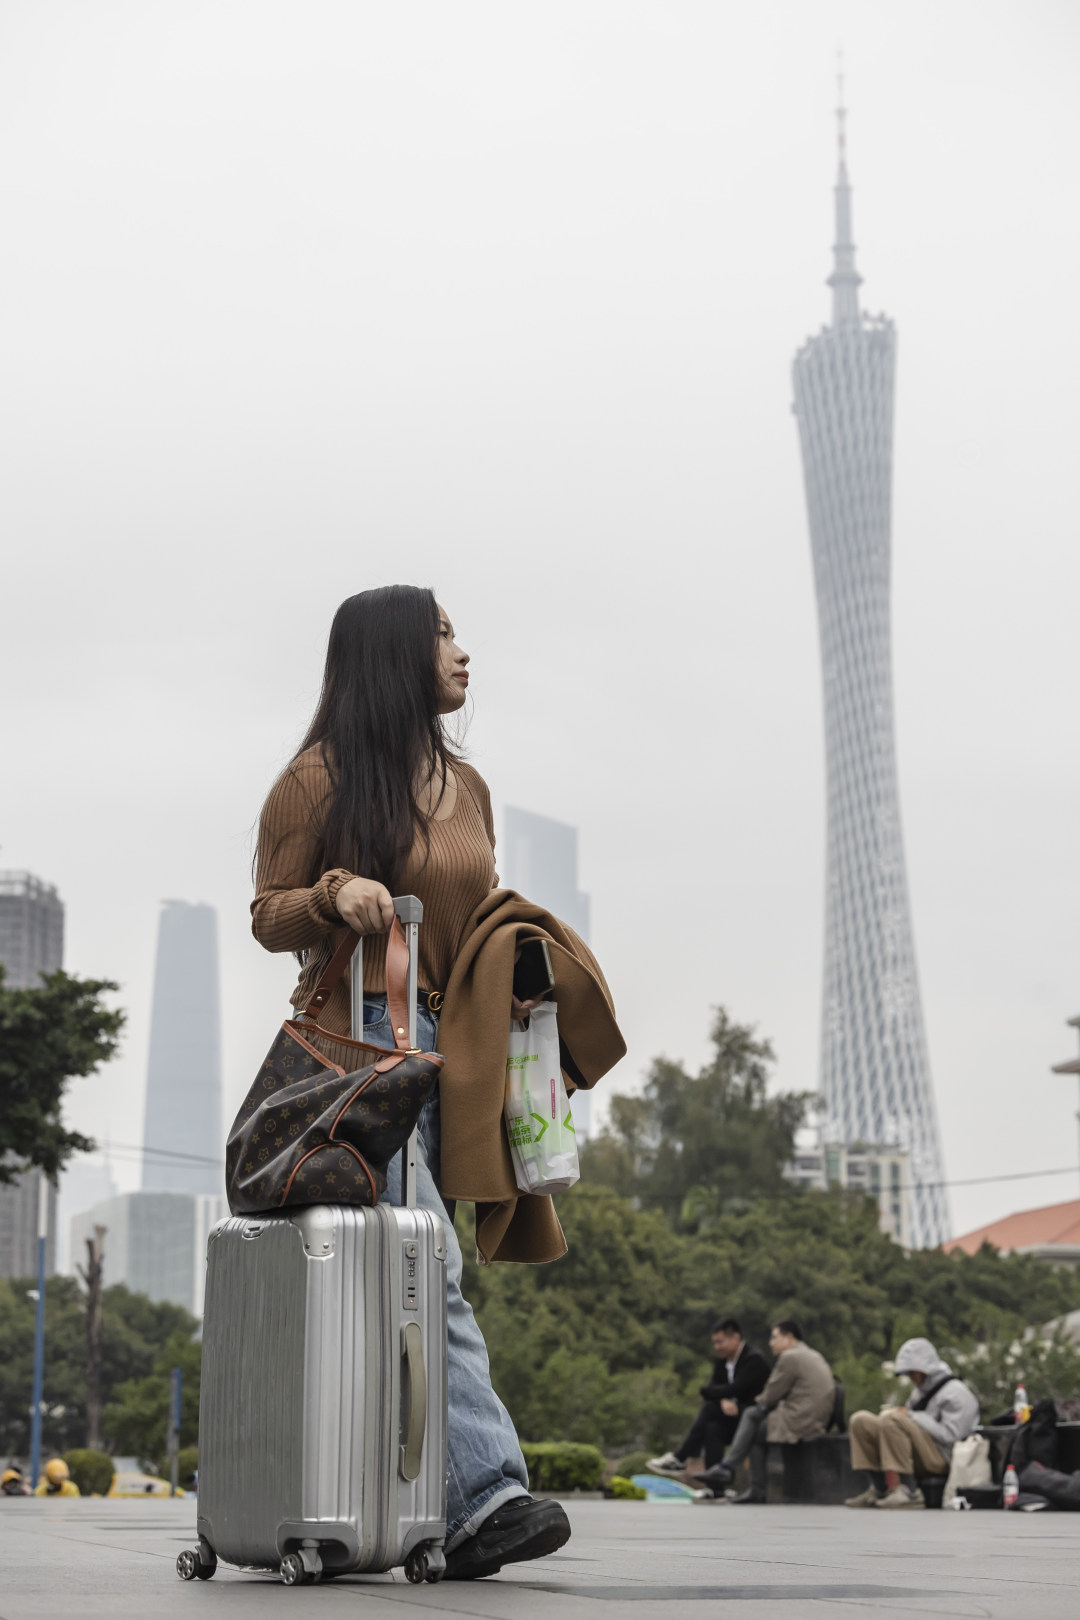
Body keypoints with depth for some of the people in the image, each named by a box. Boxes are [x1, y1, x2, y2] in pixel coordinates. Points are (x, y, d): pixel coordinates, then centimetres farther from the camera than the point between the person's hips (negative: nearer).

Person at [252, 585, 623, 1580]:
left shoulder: (466, 788, 21)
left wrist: (518, 976, 6)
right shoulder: (320, 779, 1)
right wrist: (334, 893, -17)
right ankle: (488, 1494, -26)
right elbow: (269, 917, 3)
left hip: (449, 1049, 6)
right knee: (429, 1270, -18)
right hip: (359, 1040, -6)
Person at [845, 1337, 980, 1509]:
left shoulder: (956, 1392, -7)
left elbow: (950, 1435, -17)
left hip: (941, 1458, -9)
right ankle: (879, 1487, -6)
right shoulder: (920, 1389, 21)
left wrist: (912, 1416, -16)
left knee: (892, 1420, -32)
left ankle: (908, 1491, -33)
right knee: (860, 1421, 4)